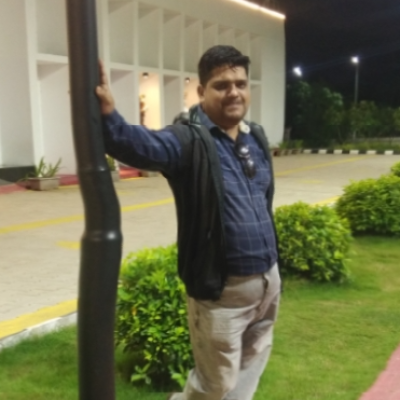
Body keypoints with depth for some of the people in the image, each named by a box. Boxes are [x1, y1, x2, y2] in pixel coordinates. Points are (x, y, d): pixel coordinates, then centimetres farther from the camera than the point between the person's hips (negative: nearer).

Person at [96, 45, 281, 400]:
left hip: (268, 278, 7)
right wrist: (107, 114, -56)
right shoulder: (188, 141, -15)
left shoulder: (257, 137, 6)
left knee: (254, 361, 23)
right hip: (223, 288, -7)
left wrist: (271, 263, 16)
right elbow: (140, 146, -36)